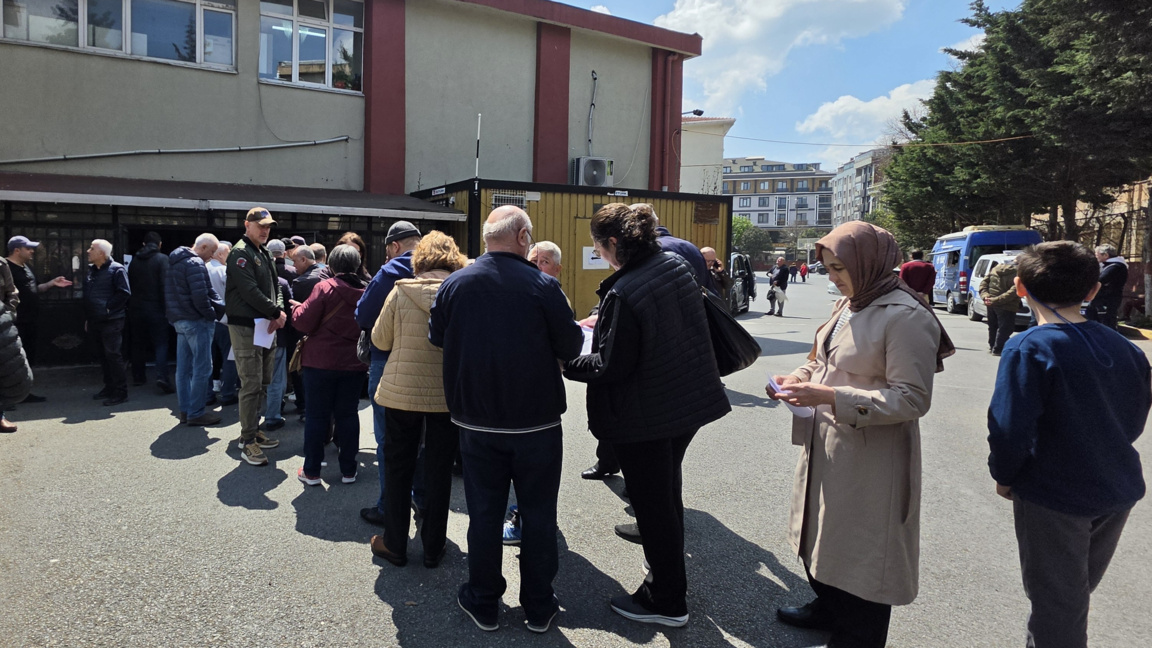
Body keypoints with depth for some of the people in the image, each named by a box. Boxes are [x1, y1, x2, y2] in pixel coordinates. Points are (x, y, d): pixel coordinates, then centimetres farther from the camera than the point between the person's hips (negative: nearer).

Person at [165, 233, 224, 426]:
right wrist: (211, 314, -8)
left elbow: (174, 294, 19)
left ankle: (185, 410, 18)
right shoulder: (195, 264, -14)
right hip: (196, 320, -10)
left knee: (184, 367, 12)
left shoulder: (175, 262, 17)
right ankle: (196, 413, -2)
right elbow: (200, 295, -22)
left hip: (179, 320, 10)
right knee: (202, 368, -5)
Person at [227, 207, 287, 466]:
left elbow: (275, 287, 14)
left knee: (262, 383, 15)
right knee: (251, 385, -7)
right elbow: (250, 291, -20)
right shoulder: (240, 253, -10)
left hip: (266, 326, 9)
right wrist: (276, 312, -14)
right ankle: (248, 441, 1)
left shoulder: (265, 254, 17)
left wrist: (280, 311, -5)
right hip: (246, 327, -9)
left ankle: (253, 429, 27)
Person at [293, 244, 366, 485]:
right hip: (353, 363, 3)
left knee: (317, 415, 6)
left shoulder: (325, 287, -11)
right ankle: (348, 470, 17)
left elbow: (304, 323, -11)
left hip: (321, 362, -3)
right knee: (347, 415, 11)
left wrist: (297, 310, 8)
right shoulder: (365, 291, 0)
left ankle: (311, 471, 14)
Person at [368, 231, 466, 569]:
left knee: (398, 467, 15)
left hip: (402, 392, 0)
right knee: (439, 471, 12)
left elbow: (380, 340, 0)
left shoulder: (400, 292, -9)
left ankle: (395, 544, 25)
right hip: (448, 395, 0)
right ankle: (433, 548, 23)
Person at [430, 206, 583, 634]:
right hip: (537, 421, -2)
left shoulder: (454, 284, -4)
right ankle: (539, 607, 24)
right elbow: (571, 347, -10)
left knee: (484, 511, 14)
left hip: (477, 420, 3)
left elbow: (436, 337, 9)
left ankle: (483, 602, 27)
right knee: (538, 513, 11)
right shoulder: (542, 285, -14)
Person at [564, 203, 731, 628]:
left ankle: (667, 602, 25)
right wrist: (605, 325, 18)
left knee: (651, 503, 7)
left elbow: (611, 367, -23)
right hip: (689, 401, 9)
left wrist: (567, 362, -7)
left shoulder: (622, 294, -26)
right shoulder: (676, 265, 0)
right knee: (668, 490, 25)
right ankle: (669, 577, 45)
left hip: (645, 415, -9)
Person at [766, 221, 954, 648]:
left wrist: (829, 397, -28)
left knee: (861, 549, 7)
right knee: (823, 531, 23)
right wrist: (797, 379, -1)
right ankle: (829, 607, 46)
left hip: (870, 459, -9)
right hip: (827, 446, 9)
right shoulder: (849, 305, 7)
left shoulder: (906, 317, -19)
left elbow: (912, 399, -22)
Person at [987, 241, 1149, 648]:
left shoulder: (1028, 349, -21)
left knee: (1055, 604, 8)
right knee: (1075, 593, 24)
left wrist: (1003, 476, -6)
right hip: (1118, 492, 7)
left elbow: (1011, 428, -24)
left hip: (1054, 496, -7)